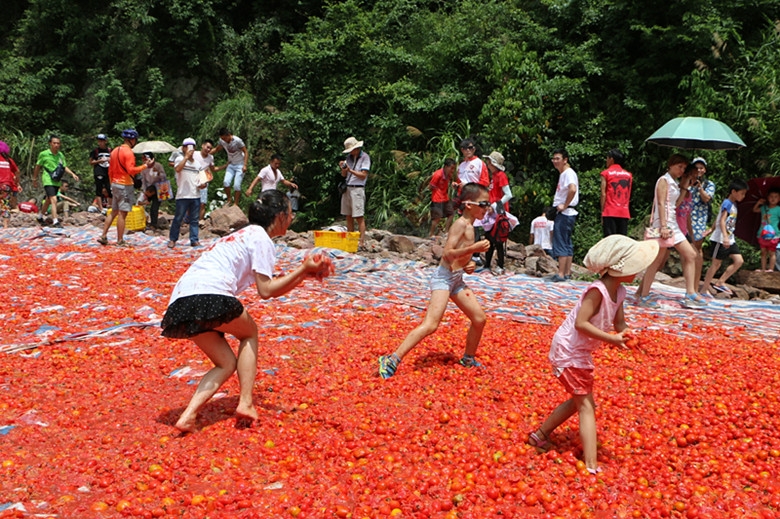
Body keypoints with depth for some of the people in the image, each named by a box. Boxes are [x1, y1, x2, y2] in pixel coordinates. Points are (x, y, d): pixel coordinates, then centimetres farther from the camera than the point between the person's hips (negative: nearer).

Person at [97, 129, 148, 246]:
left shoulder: (115, 151, 13)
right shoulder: (128, 152, -13)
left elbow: (110, 171, 16)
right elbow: (131, 170, -23)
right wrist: (144, 165, -14)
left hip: (115, 184, 9)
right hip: (125, 185, -9)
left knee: (114, 212, 15)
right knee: (122, 213, -5)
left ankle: (103, 236, 15)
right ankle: (120, 241, -2)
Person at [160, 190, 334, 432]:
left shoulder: (246, 235, 30)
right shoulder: (261, 238, 2)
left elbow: (270, 287, 29)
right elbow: (266, 291, -5)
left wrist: (306, 273, 23)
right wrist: (302, 270, 3)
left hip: (181, 302, 8)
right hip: (210, 296, -8)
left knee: (227, 363, 16)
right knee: (249, 333, 19)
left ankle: (188, 416, 0)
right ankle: (246, 403, 9)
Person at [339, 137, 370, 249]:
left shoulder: (365, 157, -5)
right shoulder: (349, 157, 14)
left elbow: (363, 175, -10)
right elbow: (344, 175, 15)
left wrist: (350, 170, -18)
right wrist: (343, 168, -6)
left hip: (357, 189, -7)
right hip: (347, 188, 7)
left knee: (359, 217, -9)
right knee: (348, 216, 7)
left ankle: (361, 242, -9)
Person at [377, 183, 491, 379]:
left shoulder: (469, 226, 14)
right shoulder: (461, 224, -13)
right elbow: (448, 253, -23)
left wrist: (470, 264, 5)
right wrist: (474, 248, -25)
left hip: (457, 280, 10)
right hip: (444, 277, -10)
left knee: (479, 319, 12)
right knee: (431, 324, -19)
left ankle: (468, 358, 31)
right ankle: (392, 360, -19)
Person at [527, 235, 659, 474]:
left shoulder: (619, 292, 1)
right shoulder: (597, 290, -25)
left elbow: (619, 323, 4)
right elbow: (580, 323, -31)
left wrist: (624, 333, -18)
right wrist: (611, 339, -36)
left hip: (581, 353, 9)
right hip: (569, 352, -9)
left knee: (579, 401, 21)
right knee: (586, 406, -8)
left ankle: (540, 435, 36)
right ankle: (591, 467, -8)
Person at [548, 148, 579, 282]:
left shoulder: (568, 173, -13)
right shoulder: (563, 173, 17)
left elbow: (573, 189, -31)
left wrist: (564, 205, -22)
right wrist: (558, 203, 12)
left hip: (565, 213, -10)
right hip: (566, 214, 10)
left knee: (560, 243, -10)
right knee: (567, 243, 11)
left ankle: (561, 274, -11)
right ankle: (567, 273, 15)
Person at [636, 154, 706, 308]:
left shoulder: (674, 183, 19)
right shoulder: (664, 180, -6)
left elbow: (677, 203, 13)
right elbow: (661, 203, -15)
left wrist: (684, 187, 12)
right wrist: (663, 226, -23)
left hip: (673, 224, 10)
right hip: (664, 223, -9)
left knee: (690, 255, 5)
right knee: (657, 261, -8)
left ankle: (690, 294, 5)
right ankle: (643, 296, -3)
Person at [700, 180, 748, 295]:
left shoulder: (733, 204, 15)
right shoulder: (727, 203, -13)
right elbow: (722, 221, -24)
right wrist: (725, 236, -34)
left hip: (730, 239, 9)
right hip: (720, 239, -9)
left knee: (739, 261, 0)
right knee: (716, 263, -3)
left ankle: (720, 283, 5)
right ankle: (705, 289, 5)